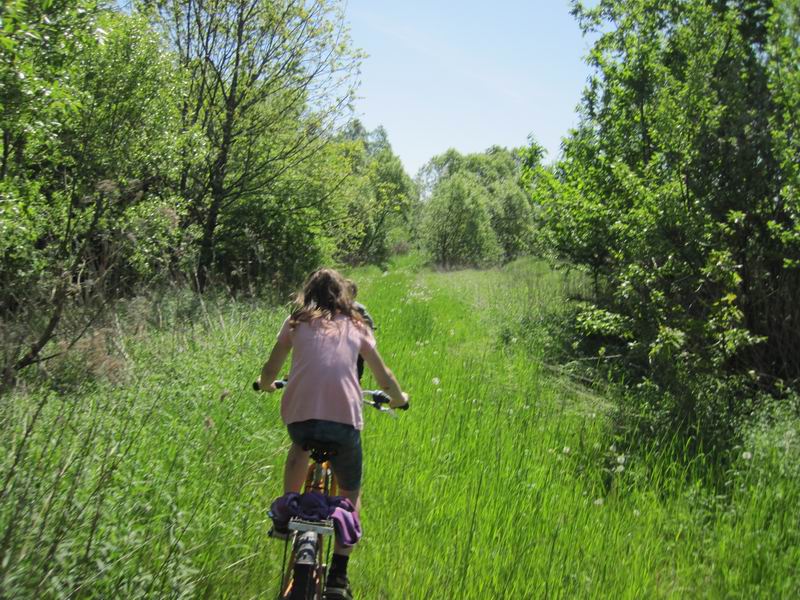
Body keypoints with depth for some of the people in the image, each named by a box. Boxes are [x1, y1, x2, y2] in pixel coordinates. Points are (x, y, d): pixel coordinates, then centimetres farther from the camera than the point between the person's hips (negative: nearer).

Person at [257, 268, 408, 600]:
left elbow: (270, 370, 19)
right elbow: (383, 375, 25)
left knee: (300, 446, 37)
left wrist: (265, 385, 42)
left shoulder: (296, 322, 18)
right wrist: (398, 397, 45)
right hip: (344, 416, 0)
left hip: (298, 412, 0)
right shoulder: (356, 325, 20)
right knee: (350, 494, 21)